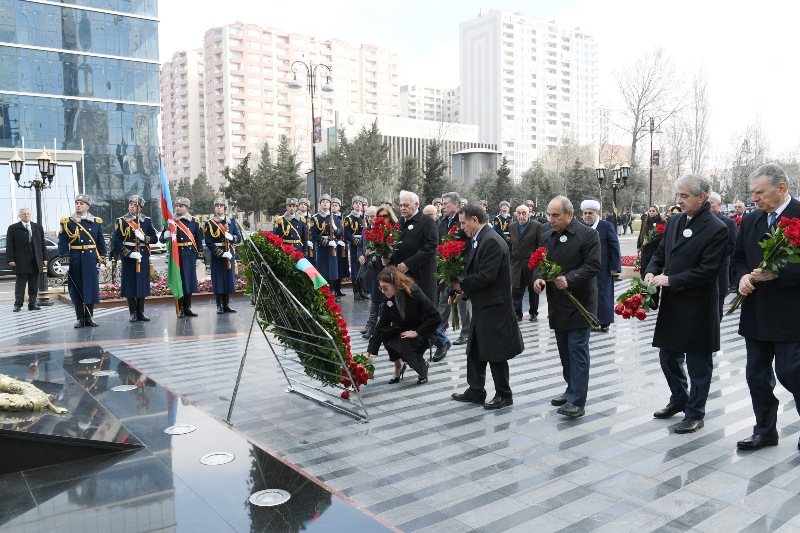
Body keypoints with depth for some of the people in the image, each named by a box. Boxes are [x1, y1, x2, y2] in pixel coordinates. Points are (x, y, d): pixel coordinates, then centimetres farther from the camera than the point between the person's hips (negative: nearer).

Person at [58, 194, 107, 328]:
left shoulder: (96, 222, 7)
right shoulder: (67, 222, 1)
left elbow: (101, 243, 8)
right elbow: (63, 243, -3)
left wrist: (101, 260, 3)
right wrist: (64, 262, -9)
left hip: (91, 260, 1)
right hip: (75, 260, -1)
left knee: (91, 288, 4)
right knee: (77, 289, 4)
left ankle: (89, 318, 14)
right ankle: (80, 319, 12)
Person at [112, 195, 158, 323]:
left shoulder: (147, 221, 7)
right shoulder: (121, 221, 0)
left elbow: (154, 238, 5)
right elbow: (115, 240, -6)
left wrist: (144, 238, -16)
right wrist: (129, 253, -15)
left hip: (143, 256, 2)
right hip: (128, 257, -2)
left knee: (142, 283, 6)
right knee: (130, 284, 1)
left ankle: (141, 312, 15)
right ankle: (133, 313, 9)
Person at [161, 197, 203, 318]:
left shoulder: (194, 221, 7)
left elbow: (199, 240, 8)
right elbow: (162, 239, 2)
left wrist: (199, 257, 3)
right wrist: (165, 236, -22)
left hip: (190, 255, 1)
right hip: (176, 256, -1)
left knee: (190, 281, 6)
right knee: (178, 282, 0)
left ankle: (188, 308, 16)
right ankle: (180, 309, 7)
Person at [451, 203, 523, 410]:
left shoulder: (491, 241, -19)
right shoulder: (480, 239, 11)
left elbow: (486, 276, -25)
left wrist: (462, 285, -12)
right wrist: (463, 292, 2)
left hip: (493, 307, -10)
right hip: (482, 307, 10)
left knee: (495, 353, 3)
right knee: (475, 351, 16)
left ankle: (504, 395, 17)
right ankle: (476, 391, 27)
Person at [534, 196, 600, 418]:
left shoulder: (588, 235, -8)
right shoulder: (547, 237, 11)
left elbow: (592, 266, -15)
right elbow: (539, 264, 13)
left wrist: (569, 280, -28)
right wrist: (538, 278, -10)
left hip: (579, 303, -6)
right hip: (557, 304, 7)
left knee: (577, 350, -5)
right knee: (564, 350, 14)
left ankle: (577, 401, -2)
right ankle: (572, 389, 29)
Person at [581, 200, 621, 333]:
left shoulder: (607, 226, -4)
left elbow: (615, 247, -5)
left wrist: (615, 267, -9)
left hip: (603, 269, -3)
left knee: (603, 295, 6)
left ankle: (604, 322, 15)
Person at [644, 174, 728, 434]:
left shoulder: (716, 229, -14)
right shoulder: (674, 221, 8)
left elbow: (708, 270, -19)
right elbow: (660, 253, 15)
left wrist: (670, 280, -19)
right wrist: (651, 272, -5)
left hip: (697, 308, -7)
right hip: (671, 305, 7)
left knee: (698, 364, 8)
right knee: (668, 356, 18)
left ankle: (695, 413, 24)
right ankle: (679, 399, 39)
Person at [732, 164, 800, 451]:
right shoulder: (751, 220, 9)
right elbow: (738, 258, 15)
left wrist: (777, 273, -23)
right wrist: (743, 276, -4)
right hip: (756, 314, 6)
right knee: (757, 376, 13)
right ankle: (765, 430, 27)